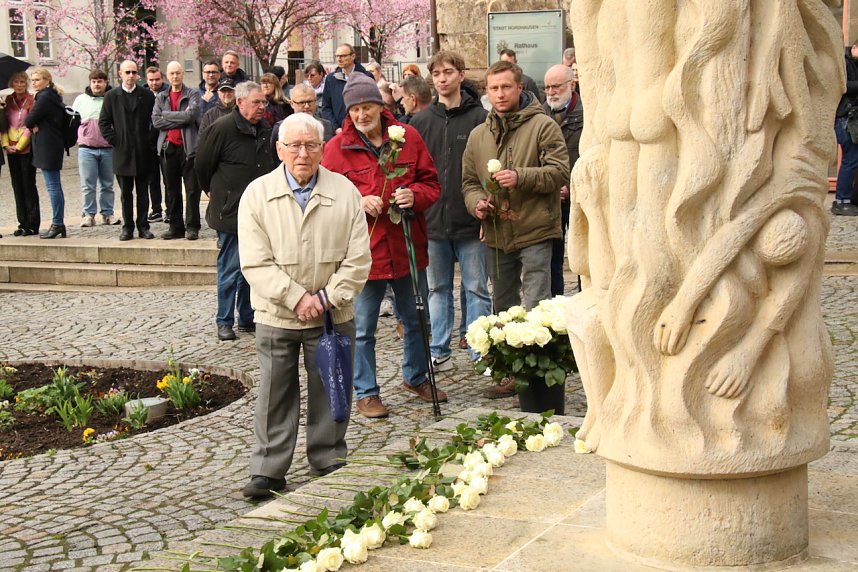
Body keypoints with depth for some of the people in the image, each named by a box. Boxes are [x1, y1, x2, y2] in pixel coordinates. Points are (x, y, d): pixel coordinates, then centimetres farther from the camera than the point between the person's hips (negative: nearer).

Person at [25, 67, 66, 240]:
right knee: (55, 186, 11)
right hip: (54, 145, 10)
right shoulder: (53, 97, 16)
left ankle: (57, 224, -6)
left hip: (47, 147, -10)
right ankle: (59, 224, 15)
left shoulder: (44, 98, -13)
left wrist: (32, 125, 6)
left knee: (53, 186, -7)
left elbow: (29, 121, -14)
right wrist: (35, 125, -2)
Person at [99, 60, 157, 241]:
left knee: (143, 192, 5)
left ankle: (143, 226, 12)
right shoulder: (112, 96, 5)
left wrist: (150, 141, -1)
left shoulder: (147, 95, 5)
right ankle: (127, 227, 11)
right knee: (126, 193, 5)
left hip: (143, 152, 0)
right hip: (122, 153, 0)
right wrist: (115, 141, -3)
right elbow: (104, 122, 5)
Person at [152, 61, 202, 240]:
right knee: (171, 191, 7)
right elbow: (156, 121, 0)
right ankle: (175, 227, 13)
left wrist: (167, 115, -6)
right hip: (168, 148, 4)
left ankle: (193, 227, 4)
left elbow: (191, 115, -13)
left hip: (188, 147, -3)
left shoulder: (193, 94, 4)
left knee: (192, 190, -2)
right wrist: (181, 118, -7)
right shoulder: (161, 97, 14)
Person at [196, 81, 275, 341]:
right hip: (230, 212, -6)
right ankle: (224, 322, 9)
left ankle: (247, 319, 22)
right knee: (230, 269, -1)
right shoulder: (222, 129, -13)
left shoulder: (264, 130, 9)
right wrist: (212, 191, 6)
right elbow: (202, 164, -4)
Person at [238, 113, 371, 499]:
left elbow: (358, 260, -3)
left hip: (333, 317, 1)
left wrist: (327, 298, -12)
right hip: (276, 316, -1)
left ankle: (329, 461, 28)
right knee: (274, 395, 6)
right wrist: (296, 297, -16)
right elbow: (255, 263, -9)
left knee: (329, 393, 12)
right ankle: (268, 470, 17)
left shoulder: (345, 192, -2)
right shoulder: (257, 194, -4)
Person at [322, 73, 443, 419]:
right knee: (362, 329, 6)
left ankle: (415, 377, 40)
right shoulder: (336, 148, -4)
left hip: (408, 247, 3)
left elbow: (431, 183, 7)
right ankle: (365, 393, 21)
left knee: (416, 320, 19)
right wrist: (359, 202, -19)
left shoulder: (408, 137, 2)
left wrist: (414, 195, -14)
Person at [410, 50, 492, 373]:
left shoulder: (479, 118, -3)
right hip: (433, 221, 4)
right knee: (437, 288, 12)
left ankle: (481, 352, 12)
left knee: (476, 288, 4)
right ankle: (439, 352, 20)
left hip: (470, 222, -3)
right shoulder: (421, 121, 8)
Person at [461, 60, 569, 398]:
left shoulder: (542, 126, -5)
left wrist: (520, 177, -24)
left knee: (534, 310, -8)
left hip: (534, 233, -6)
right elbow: (469, 180, 16)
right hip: (495, 236, 6)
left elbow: (559, 172, -12)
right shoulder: (478, 135, 12)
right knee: (503, 308, 15)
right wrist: (476, 202, -5)